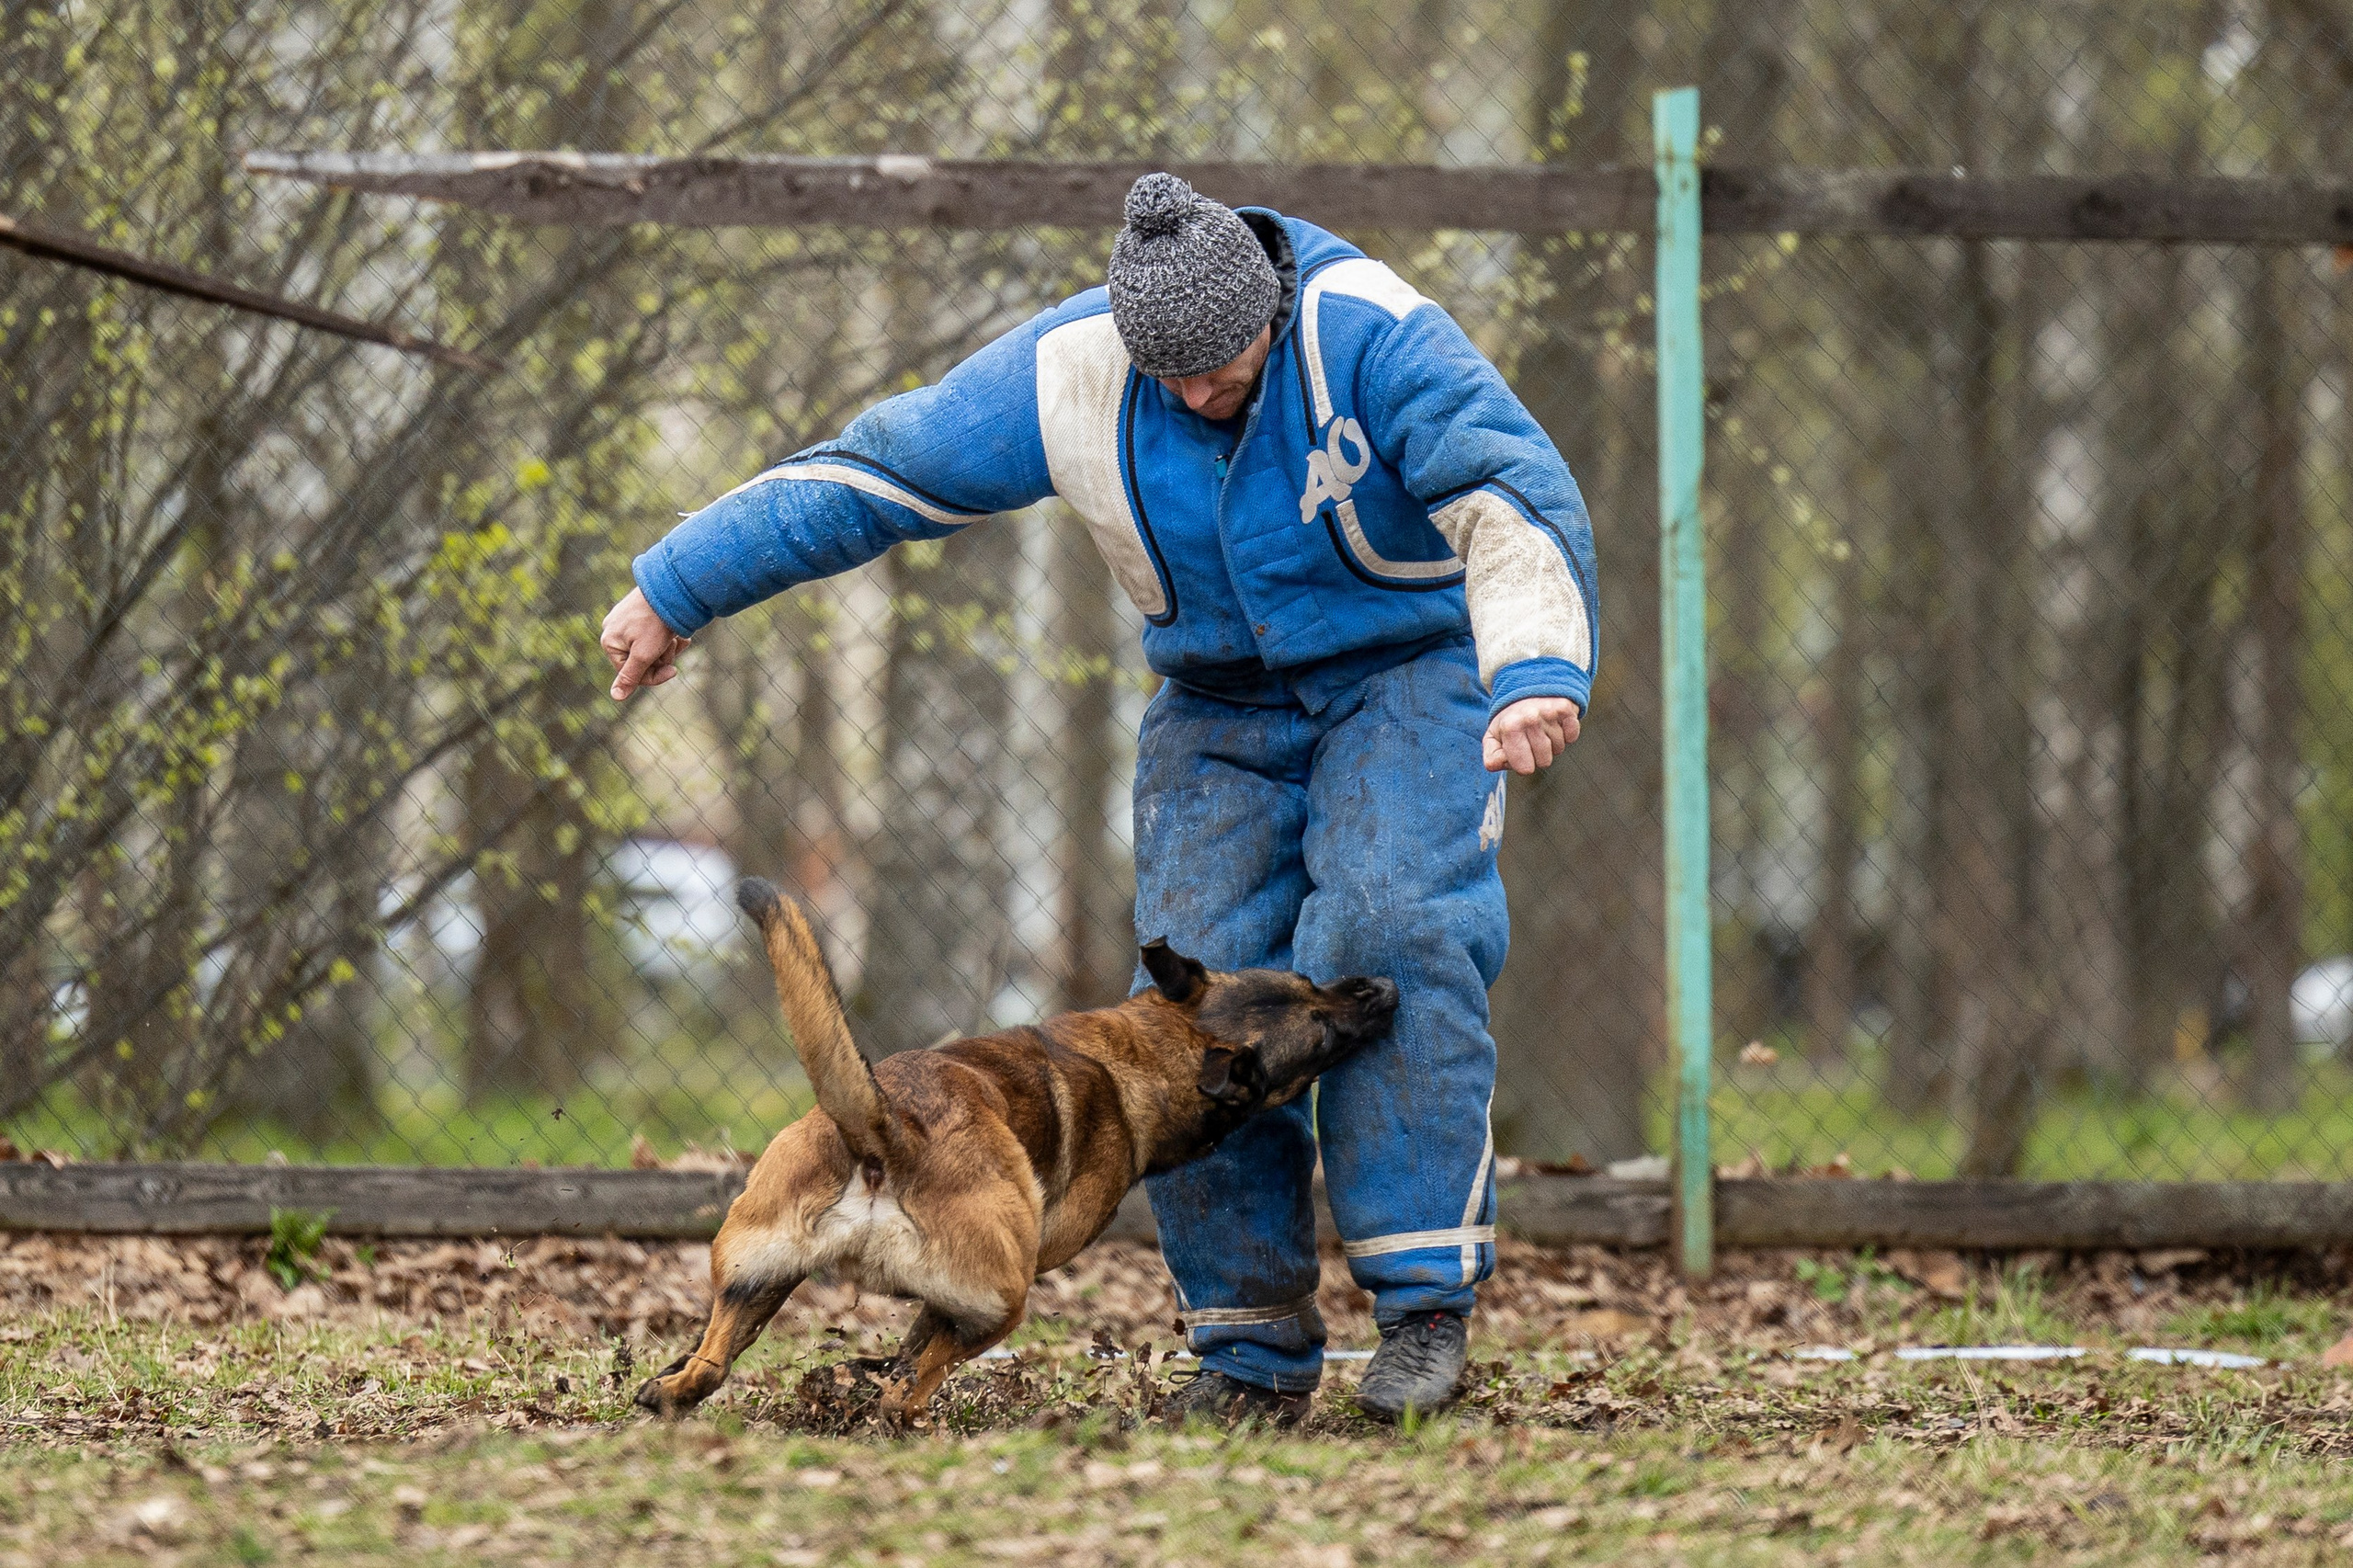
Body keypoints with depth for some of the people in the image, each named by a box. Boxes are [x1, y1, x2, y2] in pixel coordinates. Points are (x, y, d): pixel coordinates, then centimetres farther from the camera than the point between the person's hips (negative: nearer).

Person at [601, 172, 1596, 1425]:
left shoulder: (1372, 337, -27)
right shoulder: (1069, 375, -15)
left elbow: (1517, 502, -38)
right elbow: (866, 475, -7)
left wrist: (1538, 675, -57)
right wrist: (674, 594, -1)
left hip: (1409, 673, -4)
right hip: (1222, 702, 4)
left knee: (1387, 929, -28)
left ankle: (1423, 1296, -23)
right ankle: (1254, 1350, -2)